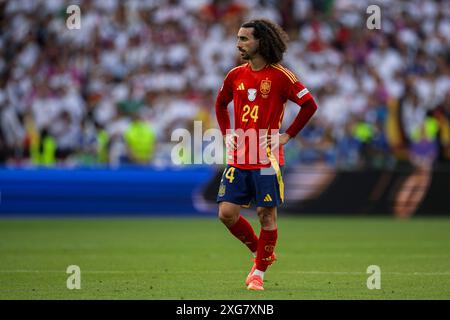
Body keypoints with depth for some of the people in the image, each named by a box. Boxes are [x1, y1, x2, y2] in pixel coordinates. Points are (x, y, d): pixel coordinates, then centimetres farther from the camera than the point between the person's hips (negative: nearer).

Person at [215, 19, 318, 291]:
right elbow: (221, 104, 26)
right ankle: (261, 253, 20)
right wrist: (227, 133, 14)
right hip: (238, 158, 5)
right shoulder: (236, 75, 8)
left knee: (266, 215, 0)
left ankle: (260, 272, 13)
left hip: (267, 158, -5)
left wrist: (287, 136, -6)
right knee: (227, 213, -2)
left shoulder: (280, 76, -7)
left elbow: (310, 105, -4)